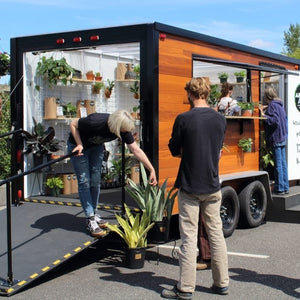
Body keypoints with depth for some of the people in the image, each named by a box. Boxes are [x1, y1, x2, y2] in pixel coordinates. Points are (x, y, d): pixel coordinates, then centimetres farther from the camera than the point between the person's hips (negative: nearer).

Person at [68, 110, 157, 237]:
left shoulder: (123, 129, -24)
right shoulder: (96, 122, -39)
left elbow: (136, 150, -19)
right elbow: (73, 124, -22)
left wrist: (152, 170, -21)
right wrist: (79, 144, -30)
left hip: (96, 146, 5)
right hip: (78, 145, -5)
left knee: (95, 180, 5)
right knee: (84, 181, -9)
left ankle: (93, 213, 21)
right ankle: (90, 220, -6)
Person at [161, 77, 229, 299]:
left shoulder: (184, 119, -12)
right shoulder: (220, 119, 2)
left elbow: (174, 151, -3)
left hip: (190, 187, -4)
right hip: (213, 186, 4)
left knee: (189, 237, 1)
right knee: (216, 234, 13)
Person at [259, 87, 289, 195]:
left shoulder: (272, 106, -12)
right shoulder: (280, 105, 15)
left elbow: (275, 121, -22)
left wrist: (264, 115, -16)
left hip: (276, 139, -9)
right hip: (283, 138, 9)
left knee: (278, 164, -4)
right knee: (283, 163, 11)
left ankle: (280, 188, 0)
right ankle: (285, 187, 16)